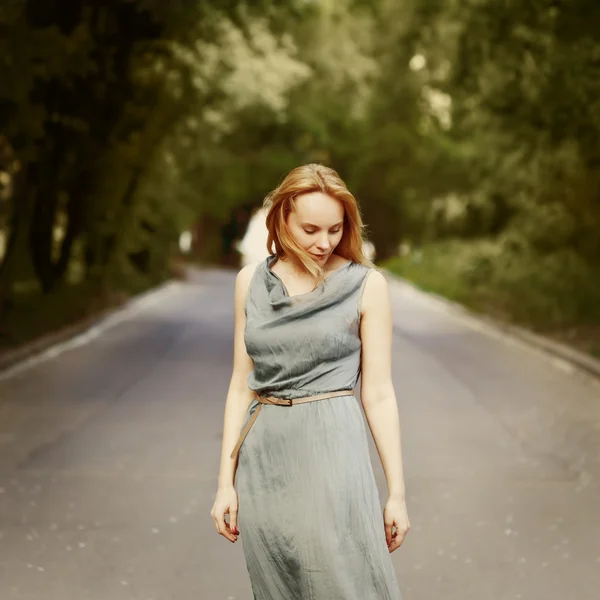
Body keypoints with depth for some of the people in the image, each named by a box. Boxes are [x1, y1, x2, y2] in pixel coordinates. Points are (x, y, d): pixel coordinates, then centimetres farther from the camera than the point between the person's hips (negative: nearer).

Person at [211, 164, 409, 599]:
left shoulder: (366, 285, -3)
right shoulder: (251, 281, 7)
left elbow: (378, 393, -2)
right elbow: (242, 385, 10)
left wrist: (397, 493, -4)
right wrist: (226, 481, 5)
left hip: (330, 450, -3)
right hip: (264, 456, 4)